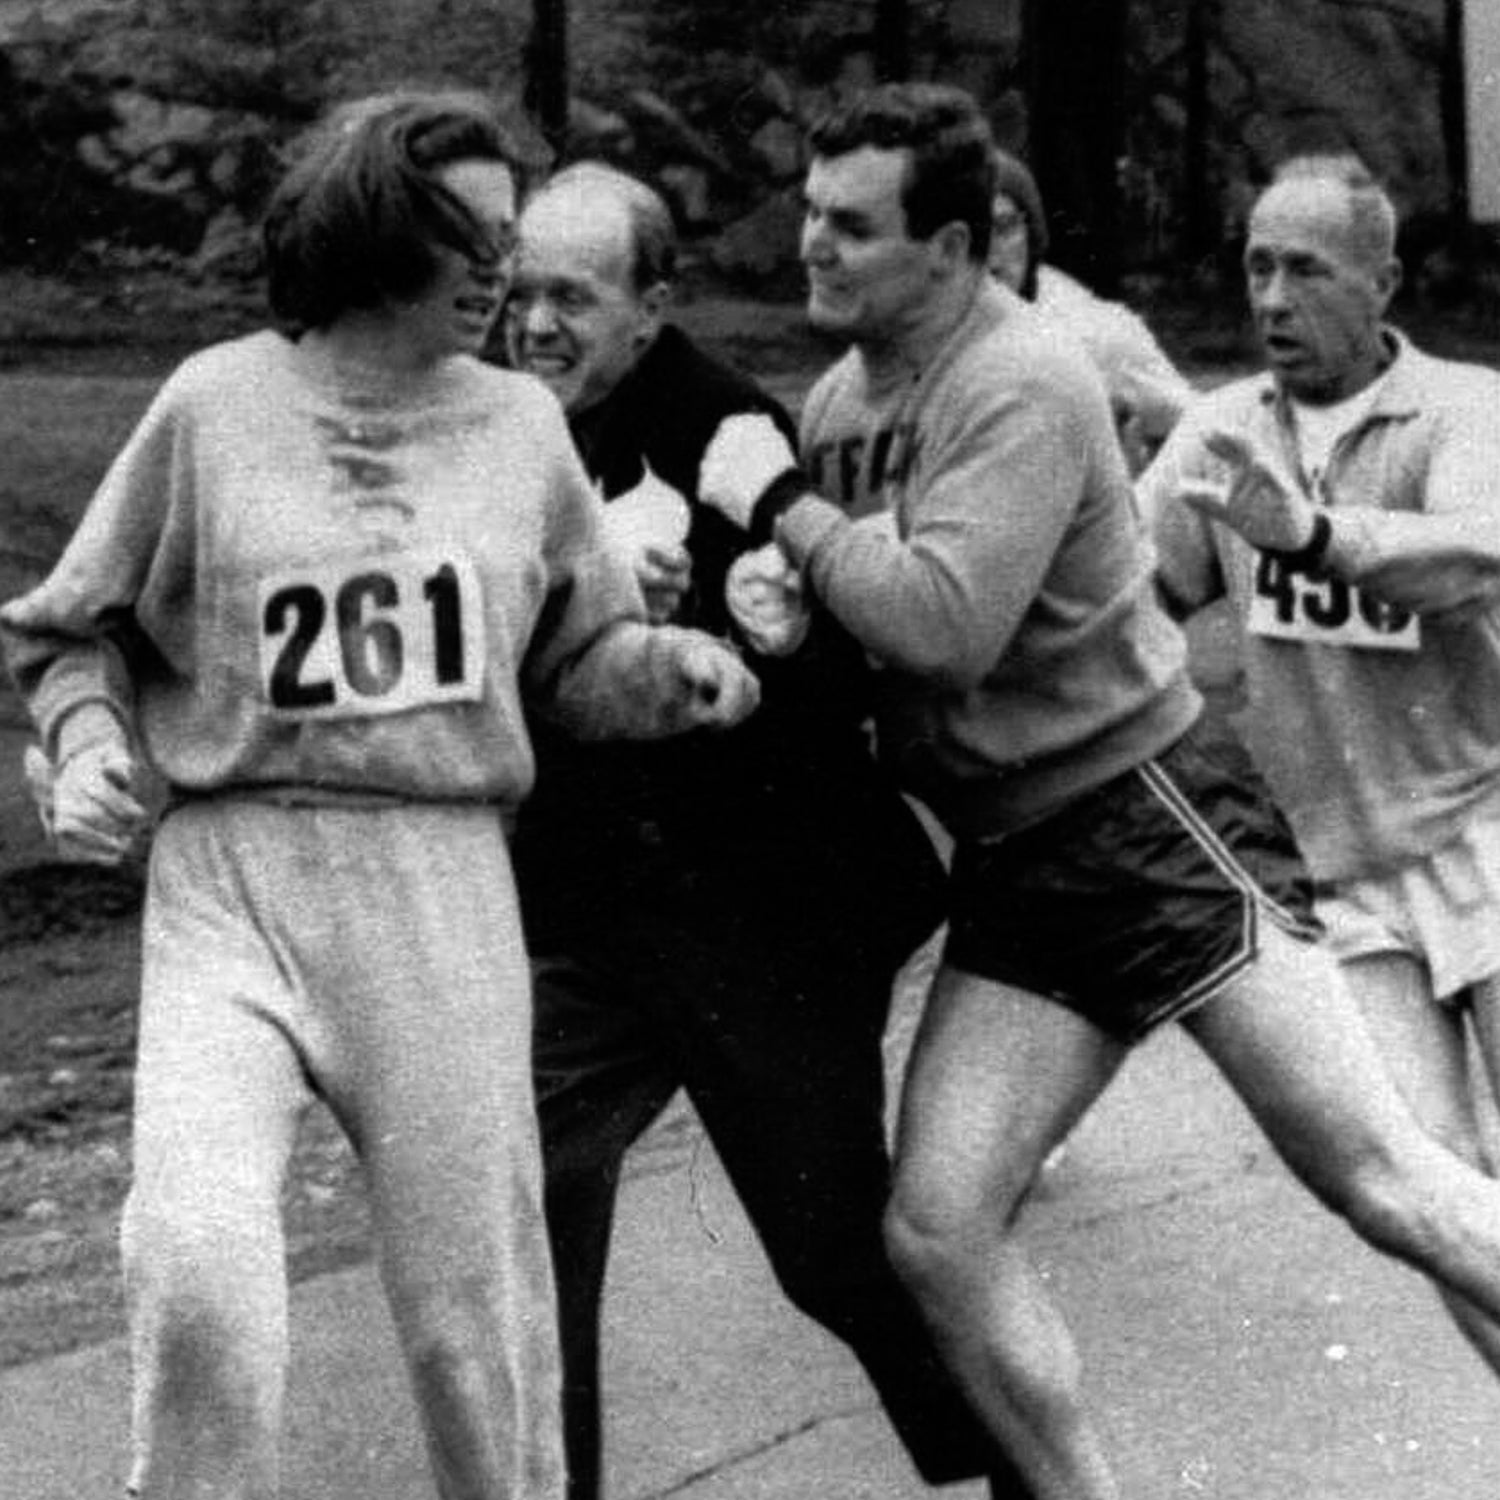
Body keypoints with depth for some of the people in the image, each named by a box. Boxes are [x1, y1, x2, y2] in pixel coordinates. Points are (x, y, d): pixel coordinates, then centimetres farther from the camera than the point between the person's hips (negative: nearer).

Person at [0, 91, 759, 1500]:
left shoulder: (520, 423, 9)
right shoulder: (215, 405, 3)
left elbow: (577, 654, 17)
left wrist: (666, 665, -3)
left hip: (443, 884, 2)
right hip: (229, 873, -2)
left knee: (473, 1295, 5)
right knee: (197, 1266, -21)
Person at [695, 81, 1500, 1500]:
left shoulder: (1023, 387, -15)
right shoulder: (836, 399, 10)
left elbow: (946, 624, -27)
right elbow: (854, 612, 20)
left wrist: (780, 503, -16)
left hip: (1143, 818, -8)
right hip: (1012, 872, 8)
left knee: (1378, 1175, -10)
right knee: (938, 1230, -2)